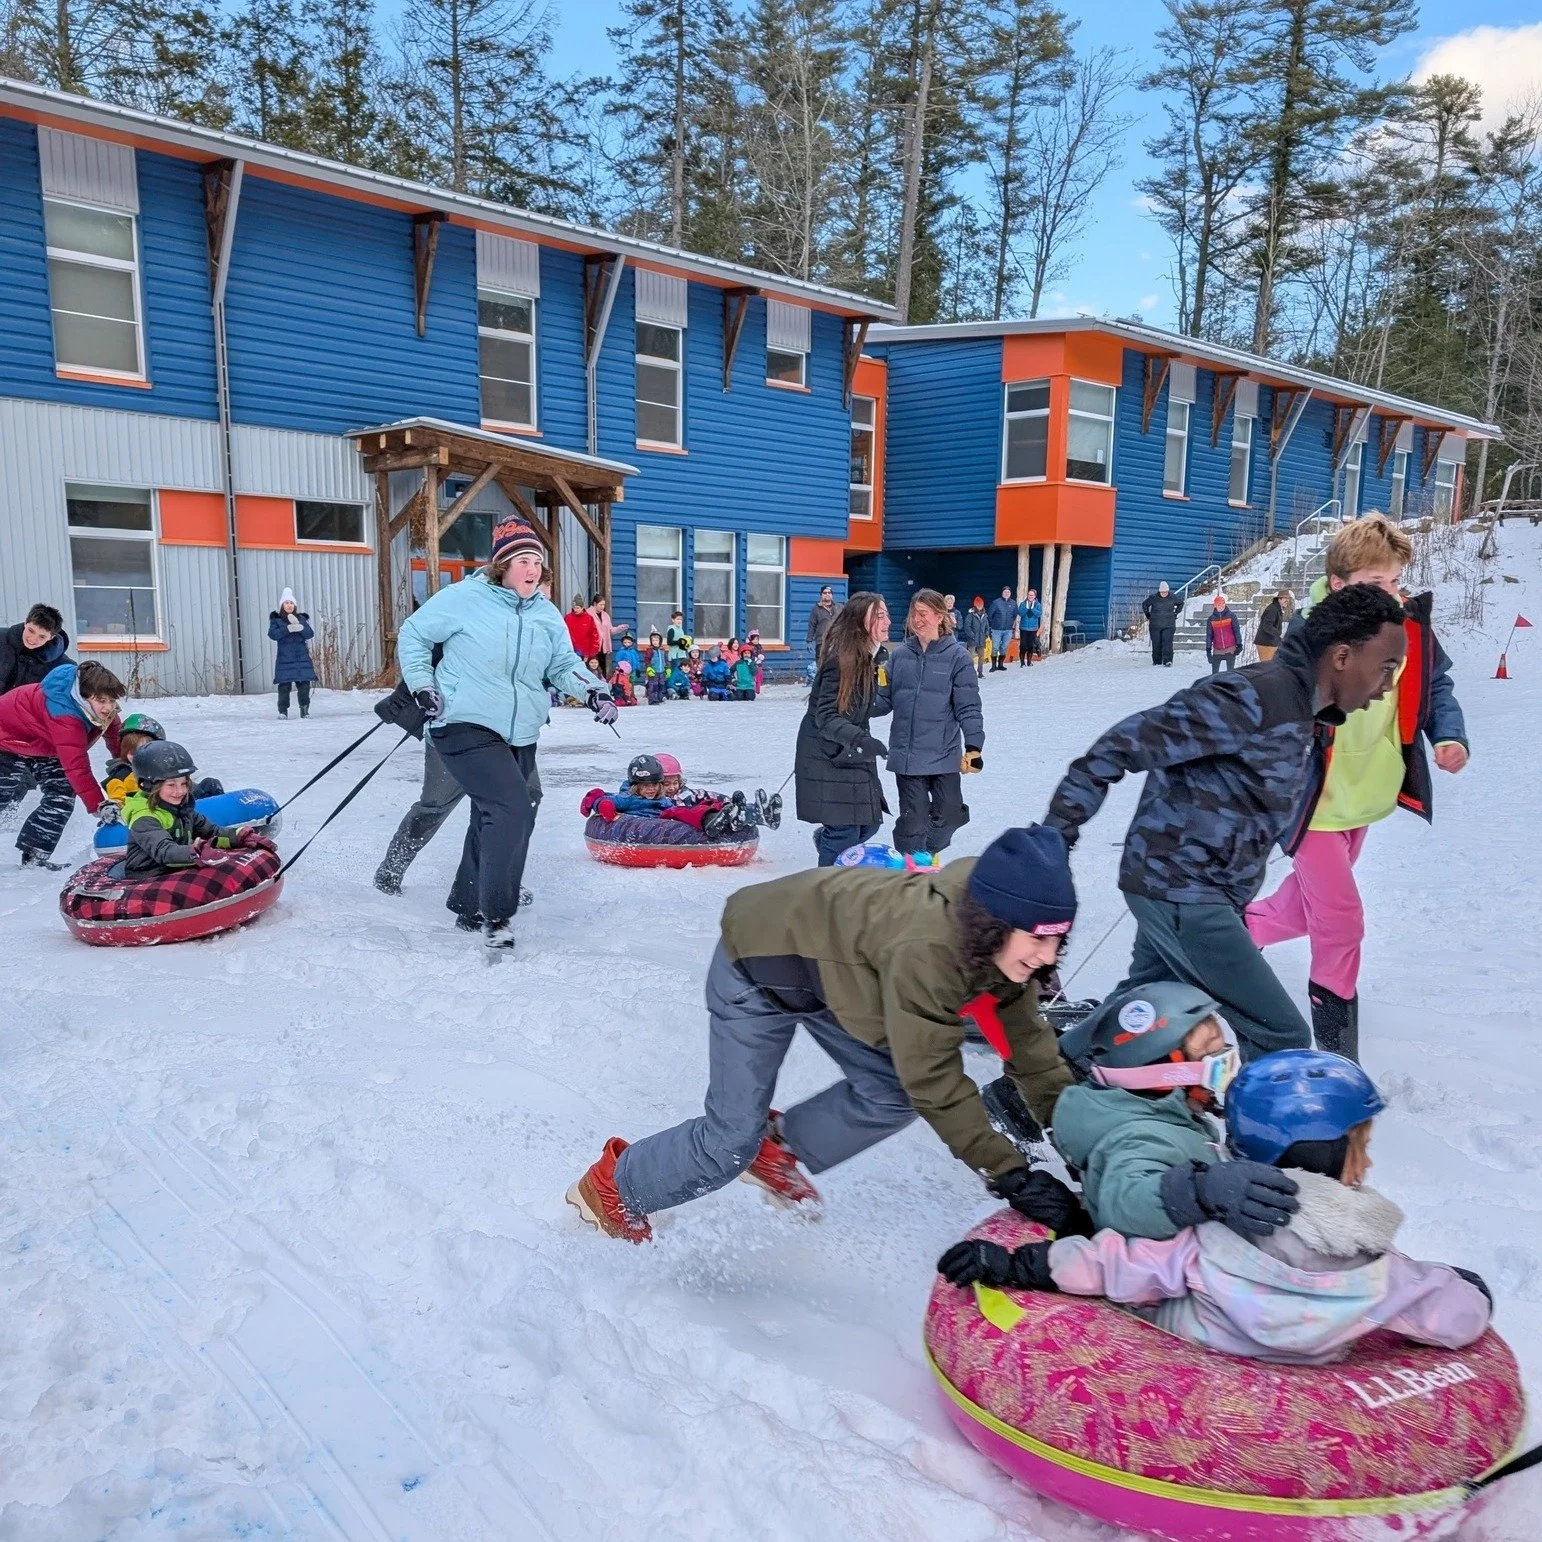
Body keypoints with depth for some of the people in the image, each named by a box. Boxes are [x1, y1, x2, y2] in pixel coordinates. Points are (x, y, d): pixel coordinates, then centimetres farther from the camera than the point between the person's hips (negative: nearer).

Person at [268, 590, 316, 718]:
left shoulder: (301, 619, 12)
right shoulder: (276, 619, 7)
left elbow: (310, 634, 1)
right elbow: (272, 634, -9)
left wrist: (298, 625, -16)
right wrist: (288, 629, -20)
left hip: (302, 657, 2)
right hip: (284, 658, -2)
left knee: (304, 683, -2)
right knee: (284, 685, -7)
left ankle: (305, 710, 8)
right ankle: (283, 711, 1)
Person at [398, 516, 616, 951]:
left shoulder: (547, 616, 5)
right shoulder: (464, 599, -10)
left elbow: (564, 665, 7)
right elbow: (413, 635, 0)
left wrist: (593, 691, -12)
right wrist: (422, 687, -7)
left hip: (520, 736, 7)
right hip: (466, 728, -7)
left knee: (492, 820, 16)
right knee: (512, 809, -22)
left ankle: (469, 909, 34)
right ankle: (496, 915, -10)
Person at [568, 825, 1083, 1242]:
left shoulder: (1001, 939, -17)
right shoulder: (925, 951, -40)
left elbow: (1027, 1038, -7)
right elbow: (935, 1082, -34)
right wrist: (1011, 1175, -30)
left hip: (828, 964, 8)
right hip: (758, 963, -7)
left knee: (892, 1092, 1)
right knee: (733, 1139, -3)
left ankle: (779, 1145, 24)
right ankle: (613, 1187, 23)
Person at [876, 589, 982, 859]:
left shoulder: (956, 657, -4)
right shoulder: (900, 655, 5)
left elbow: (968, 707, -5)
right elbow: (885, 699, 7)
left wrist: (973, 746, -13)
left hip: (944, 754, -1)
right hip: (906, 753, 1)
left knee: (950, 813, 2)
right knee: (913, 817, 3)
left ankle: (926, 855, 30)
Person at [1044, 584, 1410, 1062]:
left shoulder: (1297, 707, 9)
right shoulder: (1256, 697, -22)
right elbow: (1125, 744, -24)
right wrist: (1055, 836, -23)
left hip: (1177, 886, 10)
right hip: (1182, 895, -10)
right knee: (1279, 1040, -4)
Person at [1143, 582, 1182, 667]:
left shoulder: (1173, 598, 0)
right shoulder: (1153, 598, -4)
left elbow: (1181, 603, 20)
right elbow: (1144, 604, 13)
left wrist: (1175, 614, 13)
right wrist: (1148, 616, 10)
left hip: (1169, 625, 0)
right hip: (1155, 625, 0)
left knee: (1167, 642, -13)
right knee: (1156, 644, 5)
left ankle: (1168, 661, -15)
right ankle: (1156, 661, 18)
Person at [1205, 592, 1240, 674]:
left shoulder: (1231, 615, 0)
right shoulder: (1211, 618, 4)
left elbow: (1237, 630, 1)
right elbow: (1209, 635, 5)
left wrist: (1239, 644, -5)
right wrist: (1208, 649, 1)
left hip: (1230, 649, -2)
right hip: (1217, 651, 2)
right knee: (1214, 673, 2)